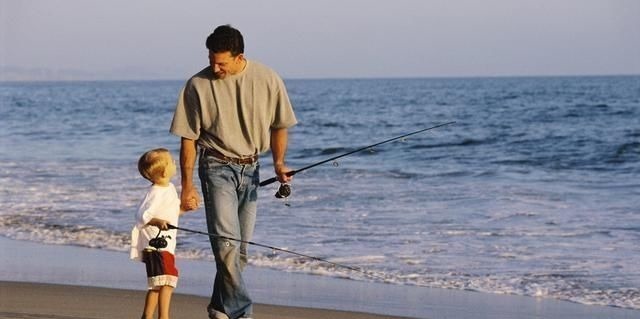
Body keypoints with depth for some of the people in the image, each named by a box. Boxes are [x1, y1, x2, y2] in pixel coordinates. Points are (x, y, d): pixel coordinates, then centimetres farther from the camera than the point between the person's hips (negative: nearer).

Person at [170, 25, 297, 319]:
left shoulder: (268, 80, -6)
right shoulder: (198, 85, -10)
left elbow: (279, 125, 8)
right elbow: (188, 138, -3)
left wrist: (278, 162, -6)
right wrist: (187, 186, -4)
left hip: (250, 168, 3)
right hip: (217, 166, -3)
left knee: (241, 247, 9)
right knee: (227, 243, -16)